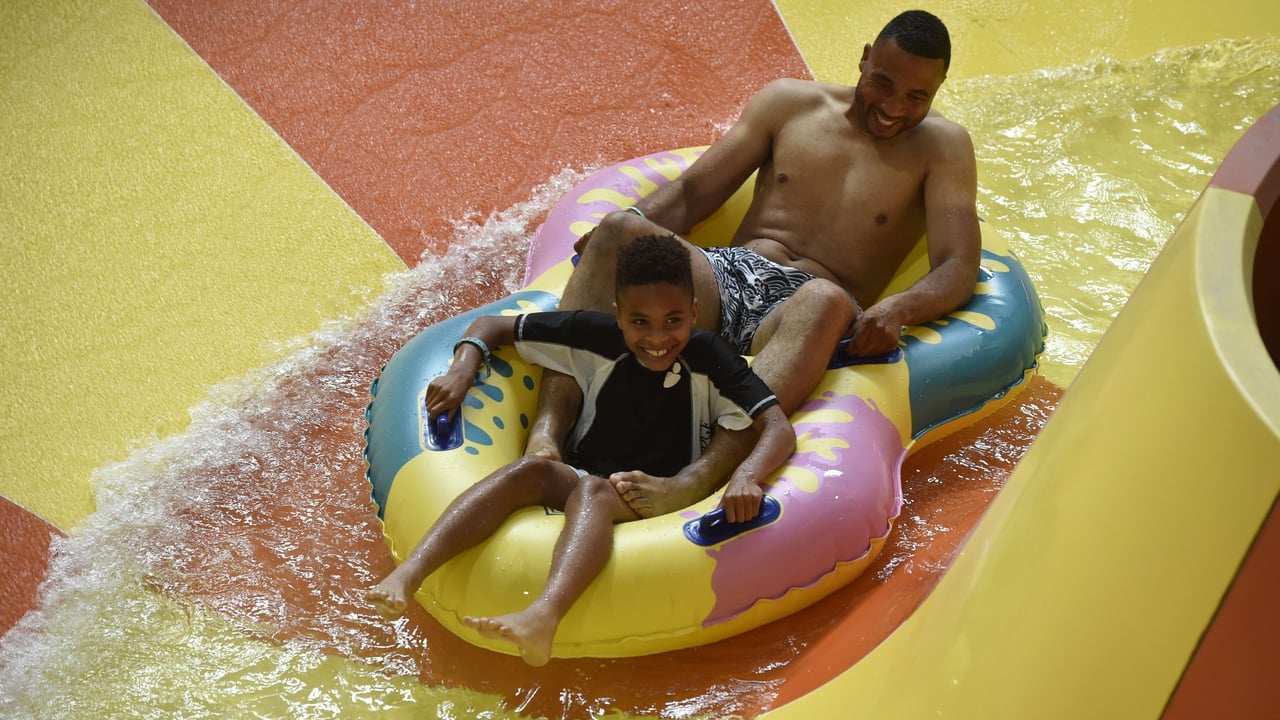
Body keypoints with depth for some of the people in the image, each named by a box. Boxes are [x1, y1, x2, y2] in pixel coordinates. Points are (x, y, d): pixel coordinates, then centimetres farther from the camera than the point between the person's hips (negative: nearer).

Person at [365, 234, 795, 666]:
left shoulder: (708, 360, -6)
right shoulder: (599, 339, 1)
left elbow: (779, 428, -15)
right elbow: (492, 326, 10)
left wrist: (746, 476, -35)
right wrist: (462, 370, -10)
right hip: (580, 479, 4)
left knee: (591, 489, -36)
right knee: (532, 469, -29)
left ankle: (544, 616, -65)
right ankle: (409, 573, -44)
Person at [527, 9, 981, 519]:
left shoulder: (941, 146, 9)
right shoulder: (790, 103, 16)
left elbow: (959, 269, -2)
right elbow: (691, 192, 15)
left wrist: (899, 308, -25)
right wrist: (629, 227, -7)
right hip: (724, 282, 3)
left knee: (826, 300, -41)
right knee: (621, 230, -26)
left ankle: (700, 477, -59)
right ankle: (547, 428, -40)